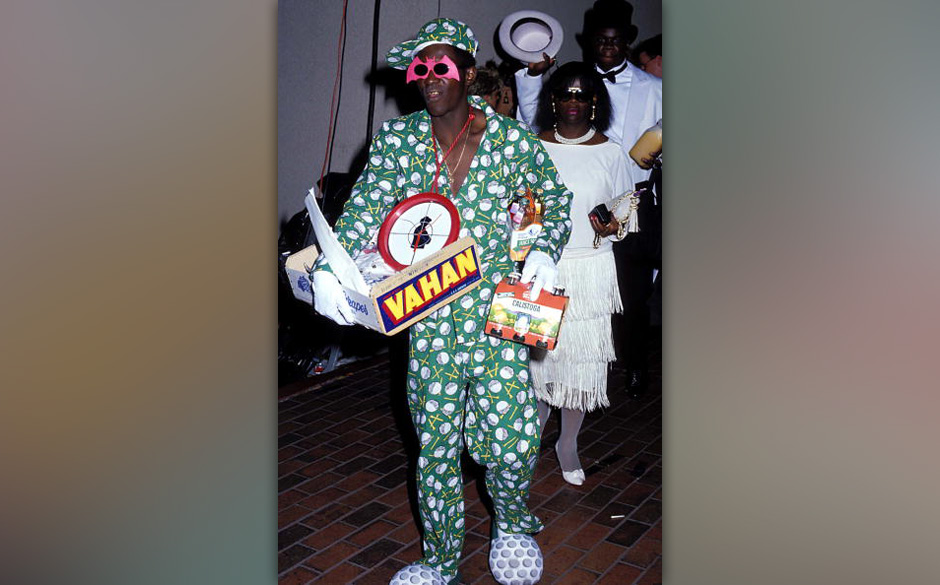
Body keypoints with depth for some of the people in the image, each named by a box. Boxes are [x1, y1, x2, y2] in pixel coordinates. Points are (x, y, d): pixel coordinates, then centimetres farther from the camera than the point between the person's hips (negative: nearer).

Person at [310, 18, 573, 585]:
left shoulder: (513, 139, -1)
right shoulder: (397, 139, 2)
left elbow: (557, 196, 14)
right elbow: (365, 208, -5)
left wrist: (545, 249, -2)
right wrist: (329, 267, -20)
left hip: (499, 312, -1)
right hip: (429, 320, 2)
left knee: (511, 441, -5)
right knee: (435, 444, 9)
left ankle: (513, 522, 30)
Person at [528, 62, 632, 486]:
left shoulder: (610, 153, 3)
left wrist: (612, 228, -13)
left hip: (590, 271, 0)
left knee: (582, 357, 3)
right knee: (537, 353, 4)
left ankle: (568, 443, 21)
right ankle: (534, 430, 27)